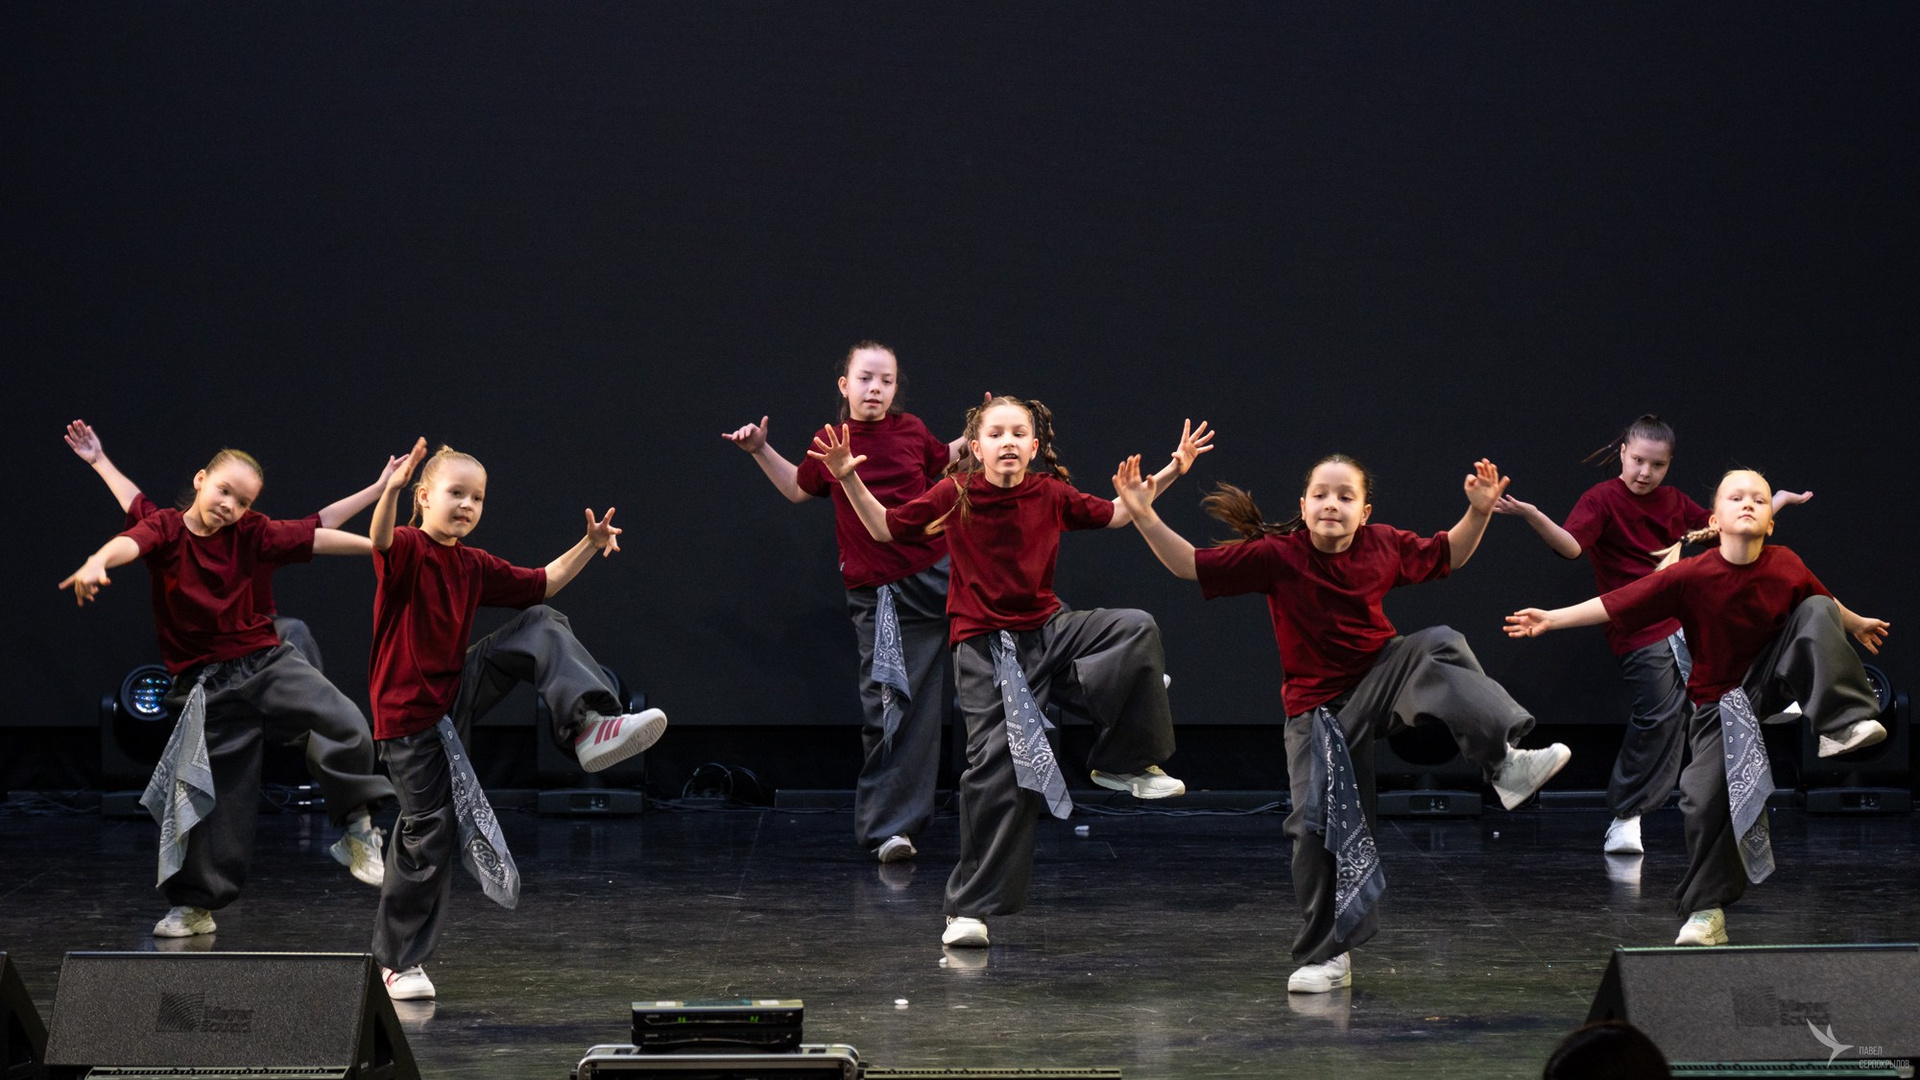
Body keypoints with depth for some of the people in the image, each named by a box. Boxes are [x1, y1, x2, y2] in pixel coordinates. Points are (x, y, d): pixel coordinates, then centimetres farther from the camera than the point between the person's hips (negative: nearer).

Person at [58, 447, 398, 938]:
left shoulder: (250, 534, 2)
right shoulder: (167, 528, -5)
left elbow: (315, 539, -1)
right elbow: (133, 542, -26)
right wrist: (98, 562, -49)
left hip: (266, 662, 1)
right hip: (206, 686, -1)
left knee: (341, 720, -23)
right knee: (214, 796, 2)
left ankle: (359, 826, -2)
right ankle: (194, 906, 18)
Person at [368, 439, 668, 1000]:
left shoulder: (475, 567, 8)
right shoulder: (408, 549, -14)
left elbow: (541, 583, 19)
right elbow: (380, 541, -39)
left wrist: (588, 546, 6)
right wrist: (392, 489, -58)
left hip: (458, 690, 7)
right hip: (410, 715, -7)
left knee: (543, 625, -2)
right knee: (429, 831, -4)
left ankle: (590, 727, -16)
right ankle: (400, 961, 12)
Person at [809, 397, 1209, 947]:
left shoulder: (1052, 495, 0)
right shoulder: (954, 495, -8)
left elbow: (1115, 514, 13)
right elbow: (884, 528, -3)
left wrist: (1171, 471, 6)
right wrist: (849, 479, -15)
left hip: (1047, 629, 3)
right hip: (984, 646, -3)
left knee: (1136, 628, -17)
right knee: (996, 767, -9)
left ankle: (1124, 761, 0)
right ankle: (969, 908, 0)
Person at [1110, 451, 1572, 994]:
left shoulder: (1385, 546, -6)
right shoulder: (1276, 556, -15)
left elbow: (1448, 556, 12)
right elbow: (1190, 565, -16)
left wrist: (1479, 510, -3)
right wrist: (1144, 516, -28)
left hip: (1381, 676, 1)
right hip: (1317, 708, -1)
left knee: (1439, 645, -27)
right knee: (1318, 826, -6)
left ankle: (1504, 759, -31)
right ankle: (1326, 956, 8)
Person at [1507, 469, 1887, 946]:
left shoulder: (1787, 567, -12)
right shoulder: (1691, 576, -20)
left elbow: (1824, 602, 11)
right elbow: (1614, 605, -18)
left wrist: (1856, 625, 26)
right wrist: (1551, 618, -20)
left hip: (1770, 679, 1)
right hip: (1718, 699, -1)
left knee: (1818, 611, -19)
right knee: (1706, 796, -14)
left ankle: (1843, 723, -24)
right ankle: (1706, 911, 1)